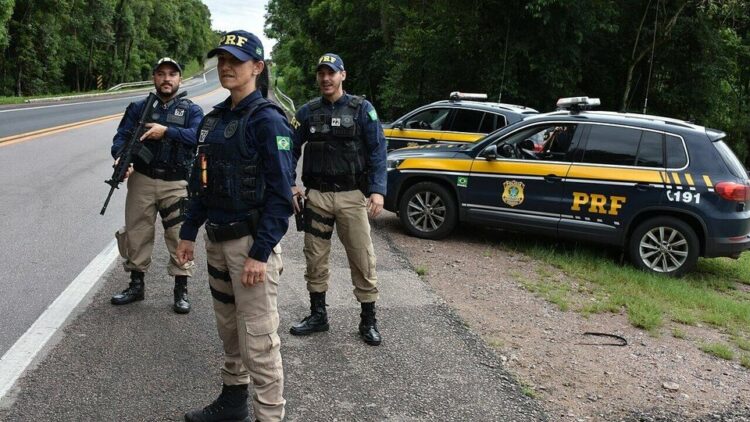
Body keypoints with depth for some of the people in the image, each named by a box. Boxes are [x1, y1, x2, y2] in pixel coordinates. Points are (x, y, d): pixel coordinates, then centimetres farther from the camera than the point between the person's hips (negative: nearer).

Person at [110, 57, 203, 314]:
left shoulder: (191, 110, 4)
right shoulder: (138, 108, 9)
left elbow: (198, 136, -15)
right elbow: (121, 137, -2)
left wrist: (166, 131, -27)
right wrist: (120, 158, -23)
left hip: (177, 184, -2)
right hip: (142, 180, 2)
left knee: (180, 237, -1)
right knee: (136, 234, 9)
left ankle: (181, 291, 11)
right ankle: (136, 285, 25)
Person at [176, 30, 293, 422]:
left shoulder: (267, 120, -12)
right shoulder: (214, 118, 12)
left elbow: (280, 194, -17)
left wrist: (260, 253, -21)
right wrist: (188, 233, 13)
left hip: (250, 242, -8)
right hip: (216, 241, 8)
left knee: (257, 340, -2)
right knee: (229, 330, 20)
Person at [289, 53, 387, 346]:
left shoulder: (361, 109, -1)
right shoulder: (307, 112, 7)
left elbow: (377, 151, -5)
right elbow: (292, 149, 10)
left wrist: (377, 190, -14)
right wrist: (289, 186, -2)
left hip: (352, 195, -3)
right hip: (317, 195, 3)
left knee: (363, 259, 0)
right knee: (315, 257, 10)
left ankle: (368, 320, 13)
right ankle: (318, 315, 25)